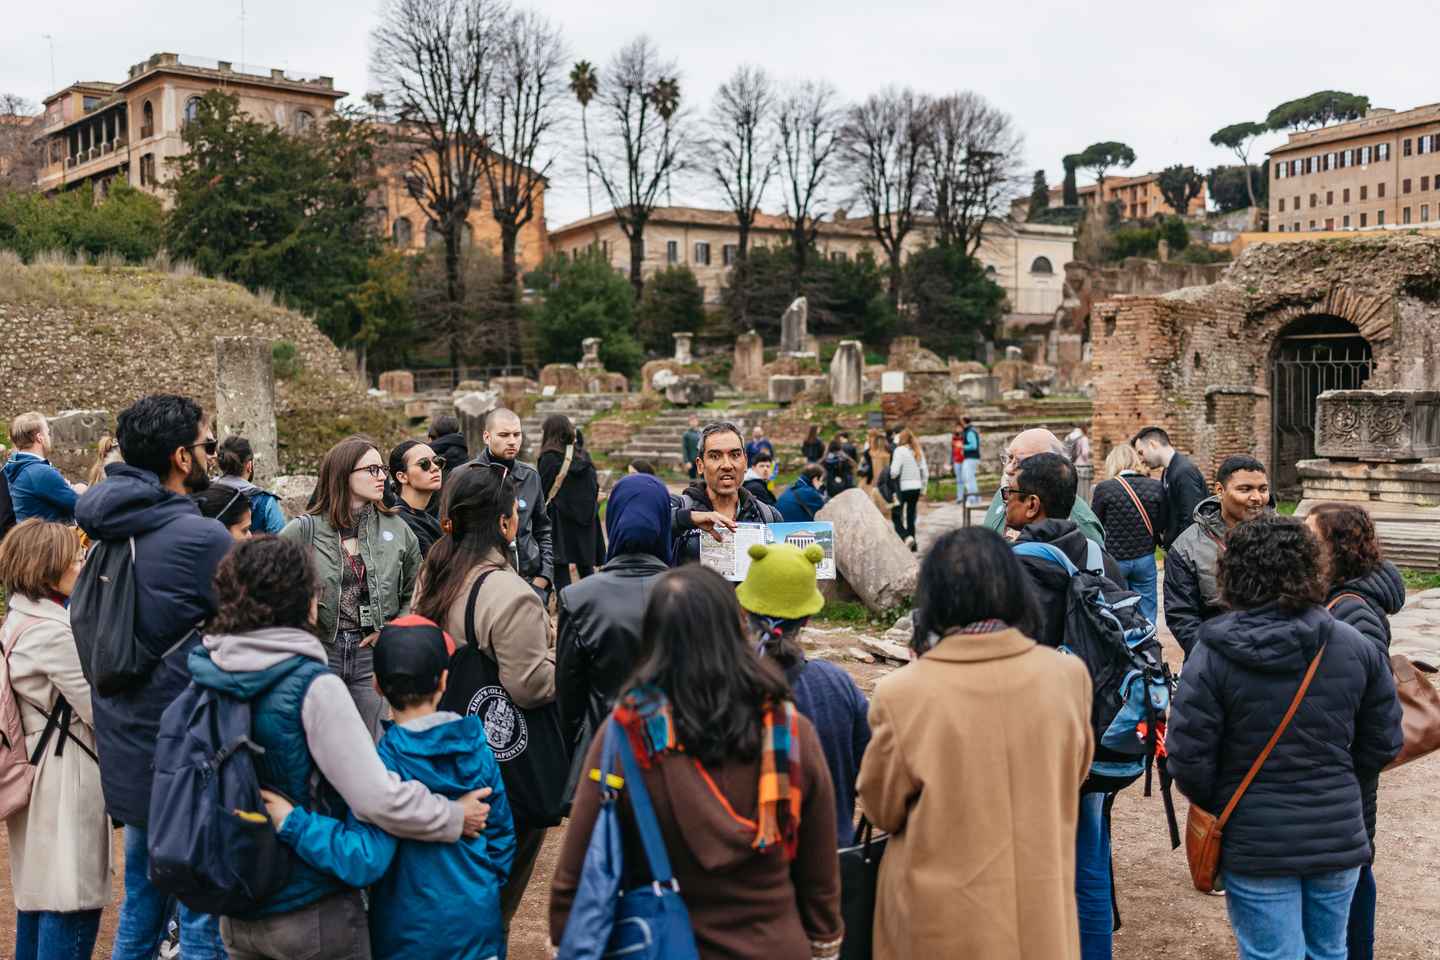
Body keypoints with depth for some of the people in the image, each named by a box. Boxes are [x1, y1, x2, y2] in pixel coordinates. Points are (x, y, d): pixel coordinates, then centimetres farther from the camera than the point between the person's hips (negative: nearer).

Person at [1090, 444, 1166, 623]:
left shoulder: (1104, 488, -11)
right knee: (1146, 619, 10)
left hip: (1113, 560, -2)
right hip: (1145, 559, 2)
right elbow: (1161, 526, 1)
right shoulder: (1156, 487, -3)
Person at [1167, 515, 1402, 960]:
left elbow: (1188, 757, -14)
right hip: (1339, 837, 3)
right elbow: (1384, 743, 4)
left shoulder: (1212, 656, -15)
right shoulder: (1355, 646, -4)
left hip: (1256, 841, -3)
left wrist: (1216, 804, 6)